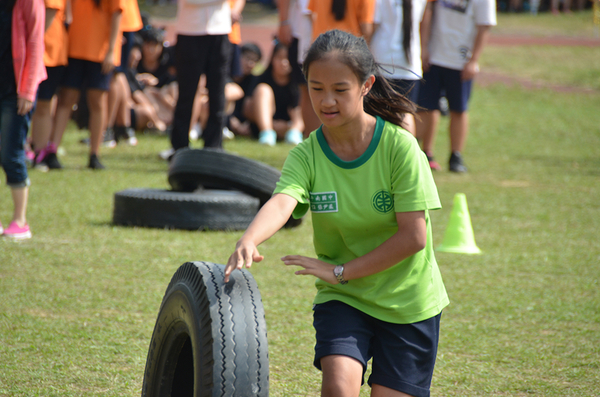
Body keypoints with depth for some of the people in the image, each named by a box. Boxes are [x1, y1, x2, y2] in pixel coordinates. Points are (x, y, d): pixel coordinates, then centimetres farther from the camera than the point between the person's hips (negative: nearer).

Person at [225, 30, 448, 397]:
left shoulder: (399, 146, -16)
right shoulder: (307, 155, -11)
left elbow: (414, 236, -18)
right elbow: (282, 202, -31)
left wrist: (340, 271, -19)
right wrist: (249, 240, -53)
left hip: (408, 302, -1)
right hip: (342, 299, 1)